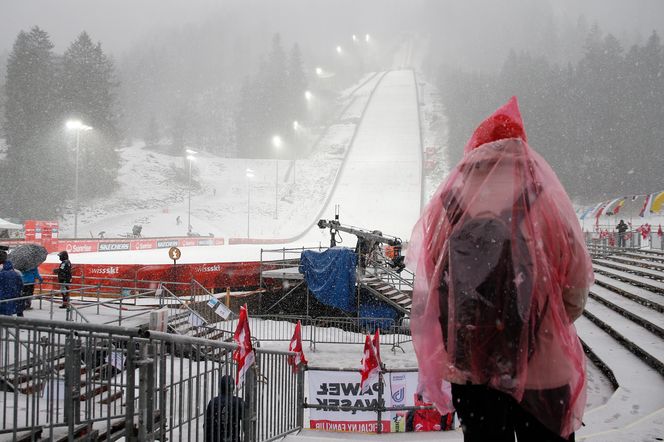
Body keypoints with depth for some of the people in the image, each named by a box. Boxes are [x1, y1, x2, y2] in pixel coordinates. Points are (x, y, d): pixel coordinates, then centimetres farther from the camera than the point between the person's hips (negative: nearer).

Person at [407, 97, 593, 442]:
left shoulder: (447, 206, -5)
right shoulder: (546, 205, -11)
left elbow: (427, 287, 2)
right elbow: (576, 283, -5)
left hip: (467, 364, 2)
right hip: (542, 365, -2)